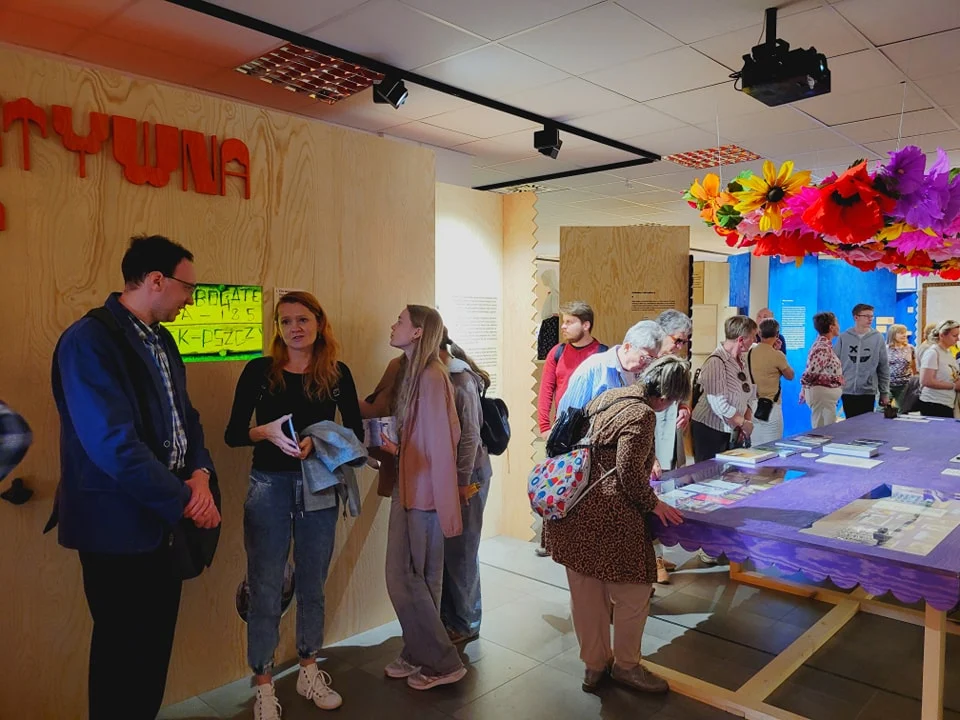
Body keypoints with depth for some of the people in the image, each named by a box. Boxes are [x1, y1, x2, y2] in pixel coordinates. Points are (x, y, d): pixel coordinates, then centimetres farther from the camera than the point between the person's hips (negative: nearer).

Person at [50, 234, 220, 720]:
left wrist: (200, 475, -8)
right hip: (119, 529, -8)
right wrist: (183, 501, -18)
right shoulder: (88, 341, -18)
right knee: (124, 654, 9)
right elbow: (114, 444, -25)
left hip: (165, 522, 8)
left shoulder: (161, 341, 10)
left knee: (156, 646, 19)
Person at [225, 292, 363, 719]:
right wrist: (266, 431, -24)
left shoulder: (338, 374, -1)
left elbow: (355, 433, -1)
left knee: (312, 587, 15)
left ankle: (309, 675, 34)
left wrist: (318, 441, -18)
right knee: (265, 592, 5)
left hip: (319, 488, 2)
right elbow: (232, 434, -5)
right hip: (268, 488, -2)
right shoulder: (260, 370, -5)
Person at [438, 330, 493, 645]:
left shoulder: (461, 380, -17)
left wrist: (463, 481, -16)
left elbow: (470, 435, -17)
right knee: (441, 547, 15)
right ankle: (446, 615, 31)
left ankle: (465, 623, 21)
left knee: (460, 550, 4)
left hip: (466, 474, -7)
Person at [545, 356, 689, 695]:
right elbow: (629, 473, -18)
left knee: (586, 594, 19)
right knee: (633, 592, 12)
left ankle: (594, 664, 35)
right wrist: (653, 503, -1)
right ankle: (625, 665, 30)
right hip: (605, 518, -9)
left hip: (573, 513, 9)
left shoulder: (610, 396, 13)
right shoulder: (642, 414, -14)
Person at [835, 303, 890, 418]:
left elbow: (884, 368, 4)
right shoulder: (843, 337, 0)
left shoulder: (878, 338, 1)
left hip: (868, 392, 0)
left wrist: (885, 392, 3)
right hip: (847, 391, 0)